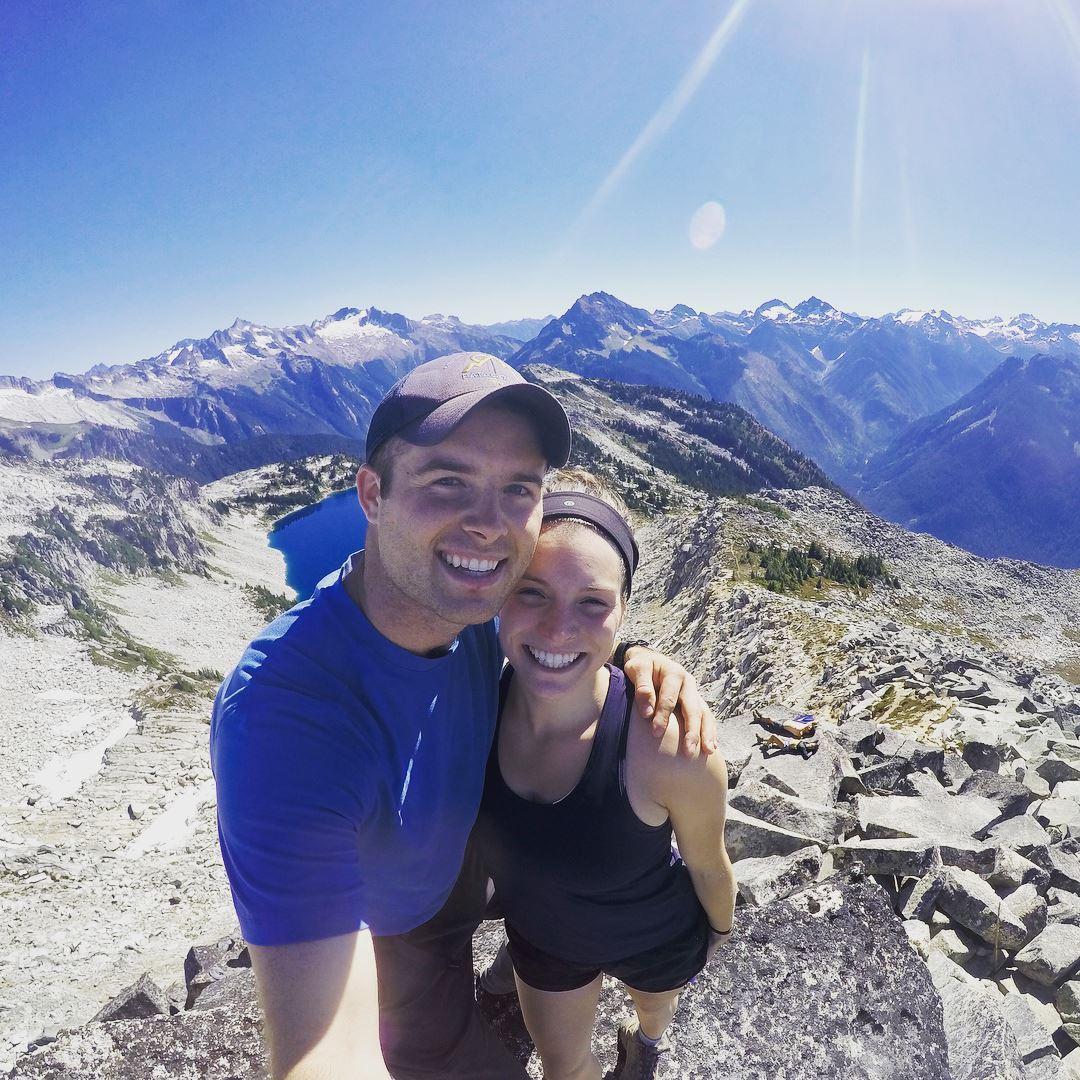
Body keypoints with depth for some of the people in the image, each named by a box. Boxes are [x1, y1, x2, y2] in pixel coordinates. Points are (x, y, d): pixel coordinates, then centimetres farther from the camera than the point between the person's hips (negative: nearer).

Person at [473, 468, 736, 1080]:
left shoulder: (668, 745, -41)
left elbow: (708, 868, -19)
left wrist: (721, 925, 0)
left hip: (655, 943, -1)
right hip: (541, 936, 1)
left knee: (654, 1005, 36)